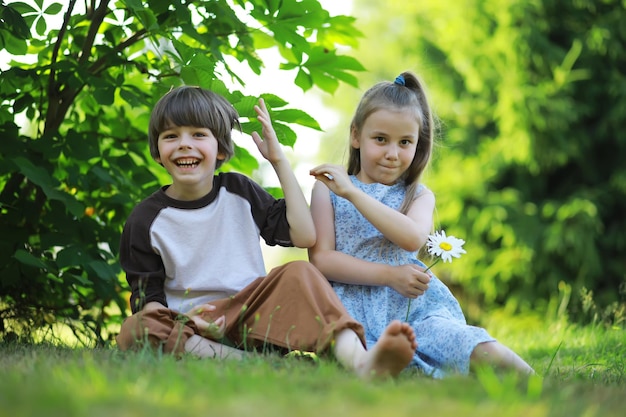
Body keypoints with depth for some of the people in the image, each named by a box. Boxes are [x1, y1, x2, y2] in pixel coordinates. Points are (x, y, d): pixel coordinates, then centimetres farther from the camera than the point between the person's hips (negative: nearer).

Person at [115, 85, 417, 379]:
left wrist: (279, 160, 4)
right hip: (191, 328, -1)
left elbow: (304, 236, 3)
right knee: (133, 331, -33)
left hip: (252, 317, 2)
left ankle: (361, 362, -51)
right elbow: (147, 298, 3)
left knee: (299, 274, -26)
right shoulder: (146, 220, 4)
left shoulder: (239, 191, 11)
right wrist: (186, 320, -21)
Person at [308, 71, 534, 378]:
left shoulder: (419, 196, 18)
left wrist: (353, 193, -12)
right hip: (355, 306, -2)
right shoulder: (328, 189, 15)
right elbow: (320, 259, 2)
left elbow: (413, 238, -6)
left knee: (484, 353, -25)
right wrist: (389, 275, -10)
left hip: (412, 304, 3)